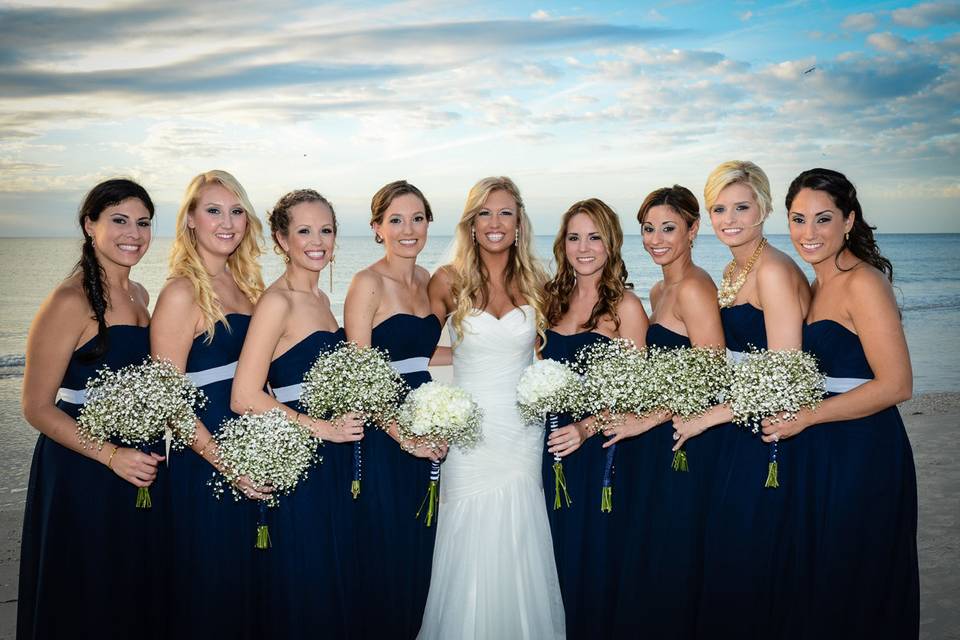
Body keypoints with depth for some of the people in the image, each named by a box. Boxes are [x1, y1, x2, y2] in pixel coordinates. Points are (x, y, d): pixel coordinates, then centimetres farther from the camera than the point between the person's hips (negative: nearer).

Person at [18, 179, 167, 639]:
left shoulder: (138, 295, 9)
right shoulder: (69, 302, -15)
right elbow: (36, 407, -15)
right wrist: (111, 455, -22)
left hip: (141, 462, 7)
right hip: (84, 473, -7)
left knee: (138, 593, 18)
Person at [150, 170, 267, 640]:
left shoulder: (242, 283, 8)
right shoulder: (182, 292, -15)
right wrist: (225, 462, -20)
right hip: (204, 455, -7)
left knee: (247, 578, 20)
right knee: (209, 587, 7)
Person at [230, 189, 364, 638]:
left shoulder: (320, 298, 10)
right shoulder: (277, 301, -14)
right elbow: (244, 397, -21)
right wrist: (322, 428, -16)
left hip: (332, 463, 8)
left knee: (335, 582, 18)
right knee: (300, 589, 5)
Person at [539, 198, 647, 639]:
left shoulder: (625, 305, -7)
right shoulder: (555, 299, 9)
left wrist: (587, 428, -23)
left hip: (597, 449, -5)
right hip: (553, 443, 5)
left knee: (591, 552, 5)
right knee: (555, 550, 13)